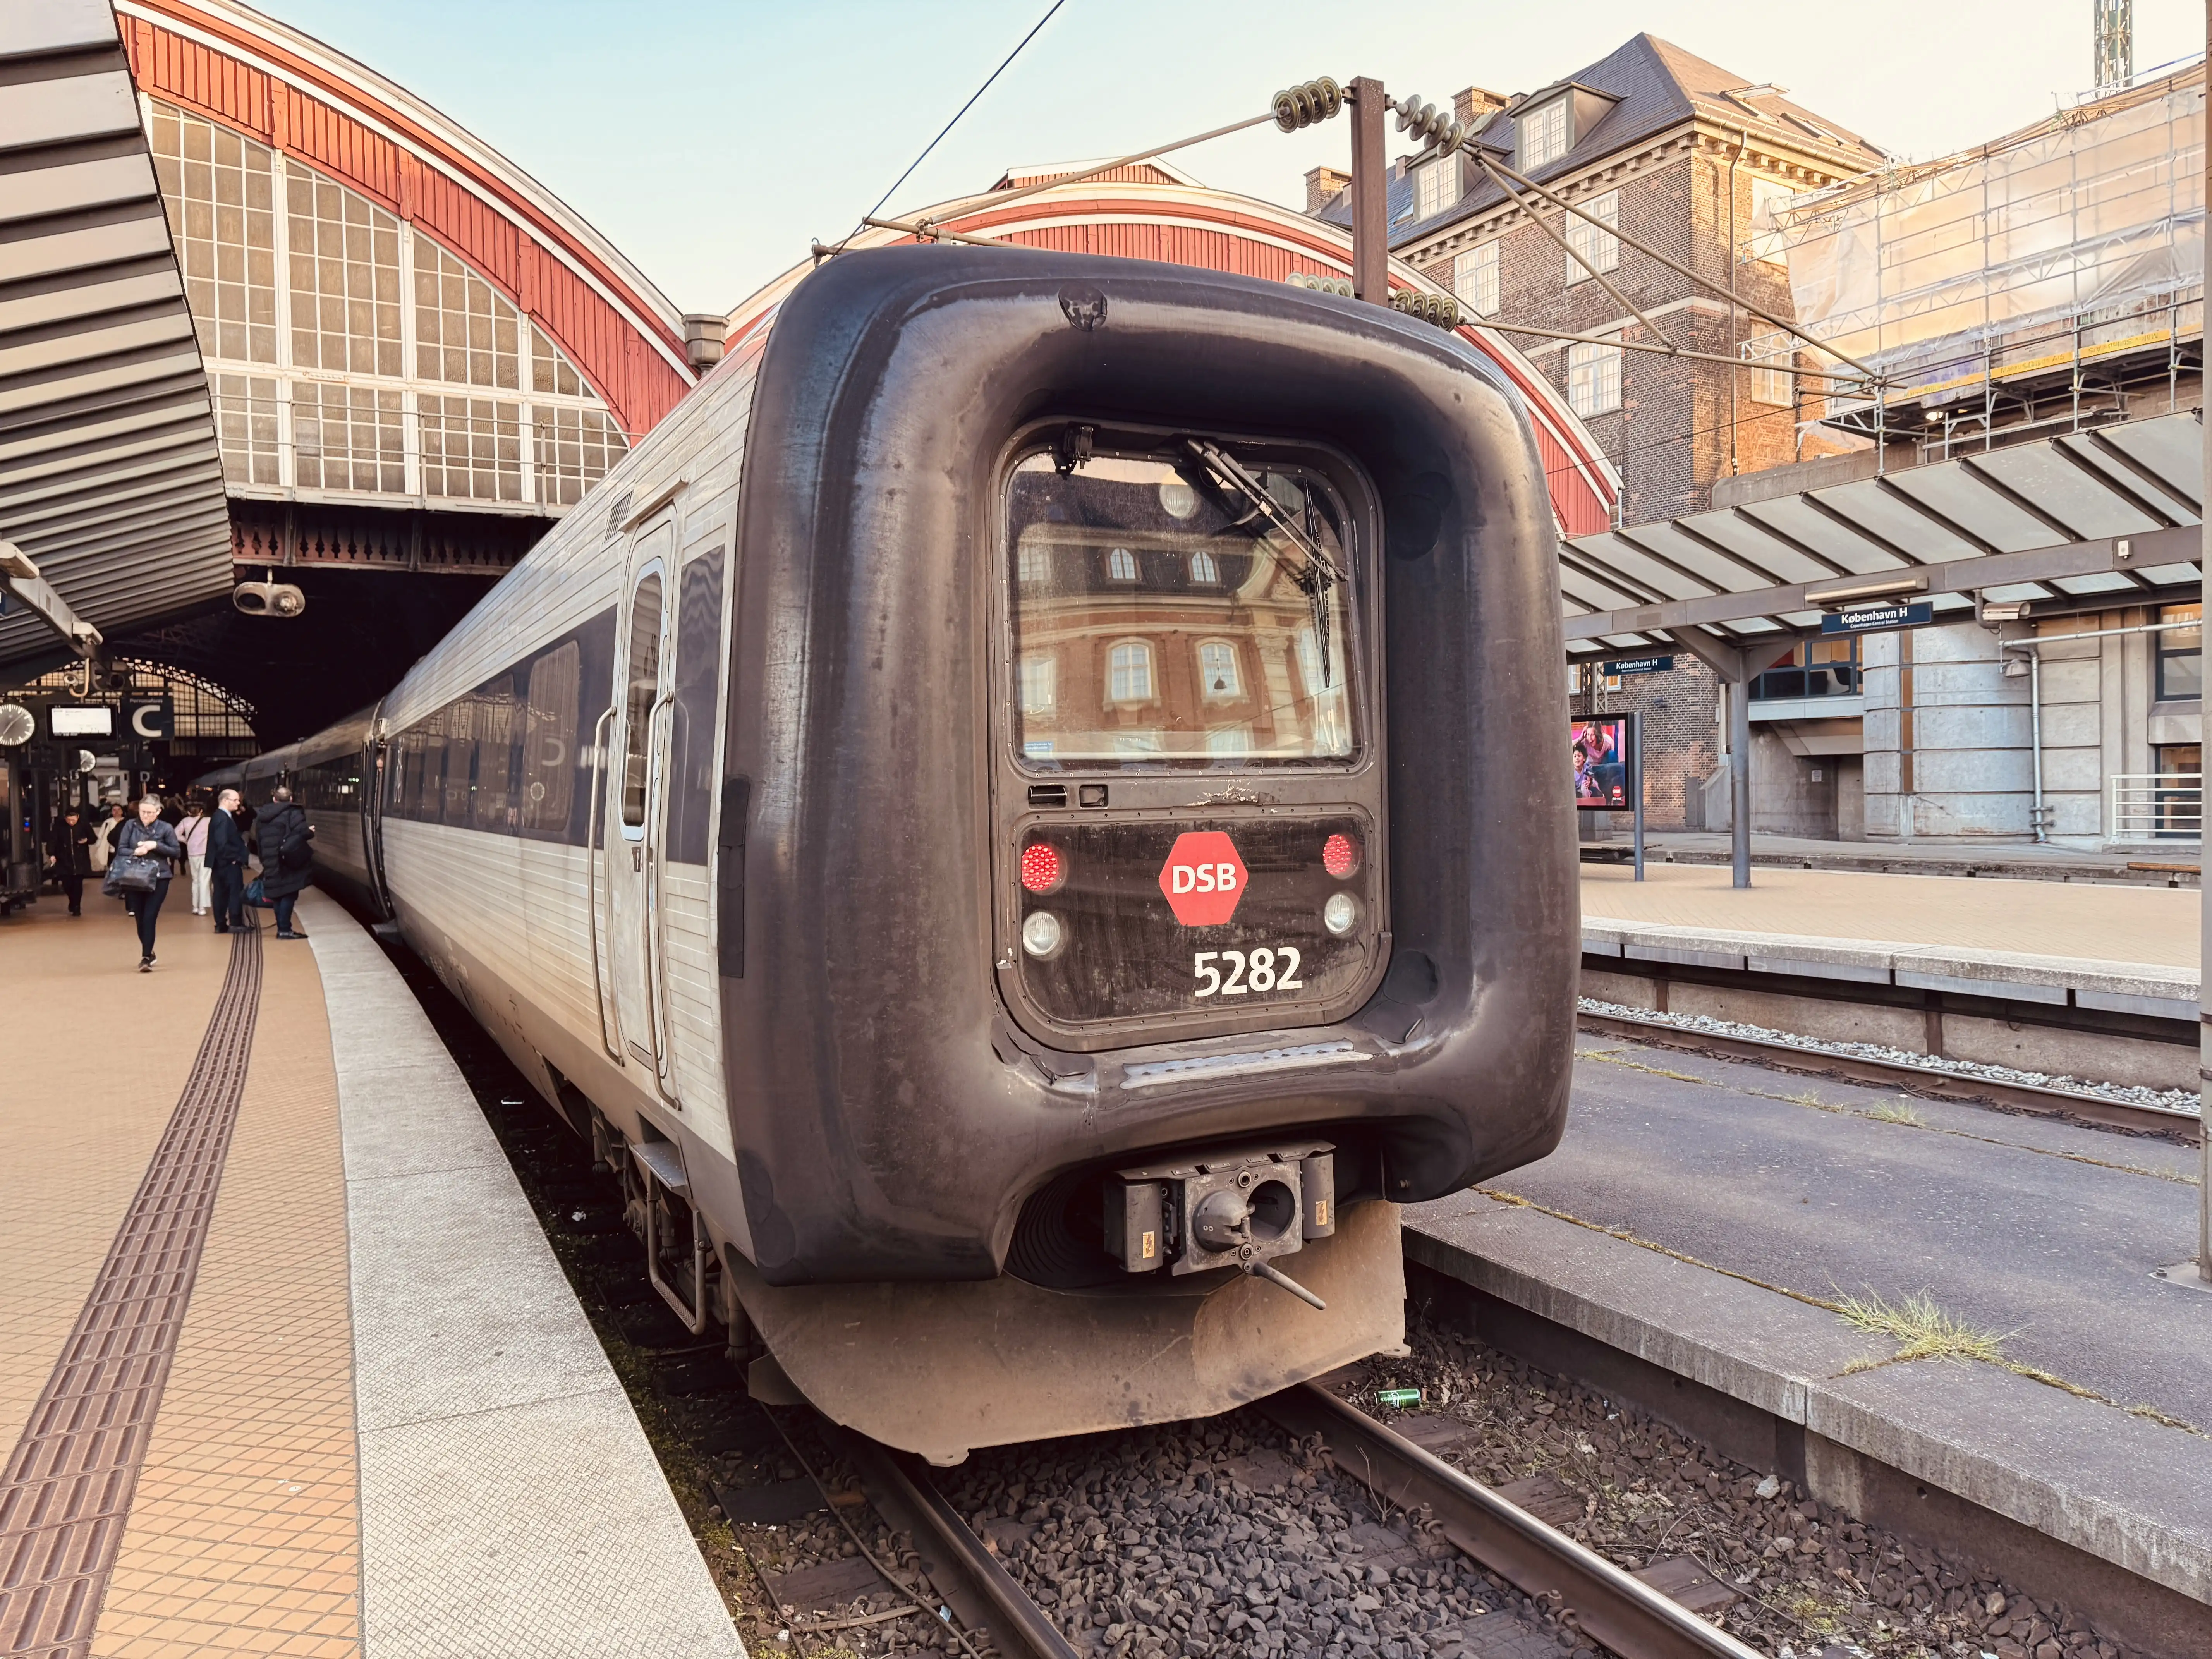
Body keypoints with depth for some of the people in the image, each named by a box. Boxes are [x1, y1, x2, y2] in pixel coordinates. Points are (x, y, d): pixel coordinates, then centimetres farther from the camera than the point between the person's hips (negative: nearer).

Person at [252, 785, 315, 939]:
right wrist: (310, 831, 0)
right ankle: (285, 929, -7)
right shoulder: (293, 813, -9)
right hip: (287, 862, -7)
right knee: (288, 895, -4)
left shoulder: (263, 815, 15)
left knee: (279, 895, 14)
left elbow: (258, 839, 18)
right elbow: (303, 831, -23)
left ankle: (282, 928, 18)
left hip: (271, 862, 7)